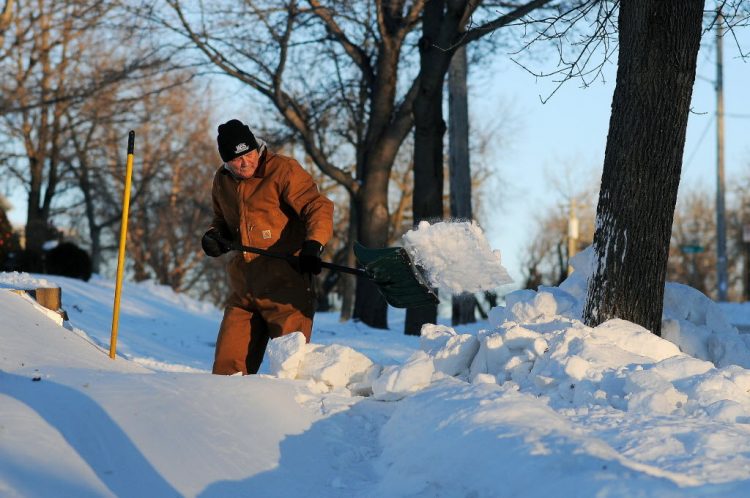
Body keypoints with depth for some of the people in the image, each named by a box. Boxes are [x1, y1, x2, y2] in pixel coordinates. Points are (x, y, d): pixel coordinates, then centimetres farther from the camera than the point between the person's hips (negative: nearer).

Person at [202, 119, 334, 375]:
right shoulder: (223, 181, 13)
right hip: (243, 290, 6)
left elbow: (318, 207, -15)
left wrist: (313, 245, -31)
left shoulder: (283, 170, -8)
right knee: (228, 365, 5)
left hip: (285, 288, -6)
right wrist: (214, 236, 5)